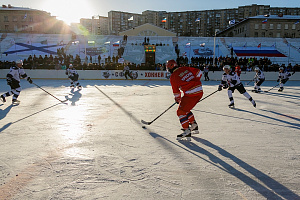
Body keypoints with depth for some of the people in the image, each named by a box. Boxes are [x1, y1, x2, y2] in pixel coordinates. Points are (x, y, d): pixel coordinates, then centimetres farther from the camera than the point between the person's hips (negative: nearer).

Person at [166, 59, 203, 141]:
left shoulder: (173, 77, -3)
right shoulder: (185, 68, 12)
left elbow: (176, 92, 6)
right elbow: (199, 72, 13)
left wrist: (178, 100, 24)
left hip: (191, 94, -8)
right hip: (200, 91, 8)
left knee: (181, 111, -2)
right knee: (185, 109, 23)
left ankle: (187, 132, -8)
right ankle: (194, 126, 32)